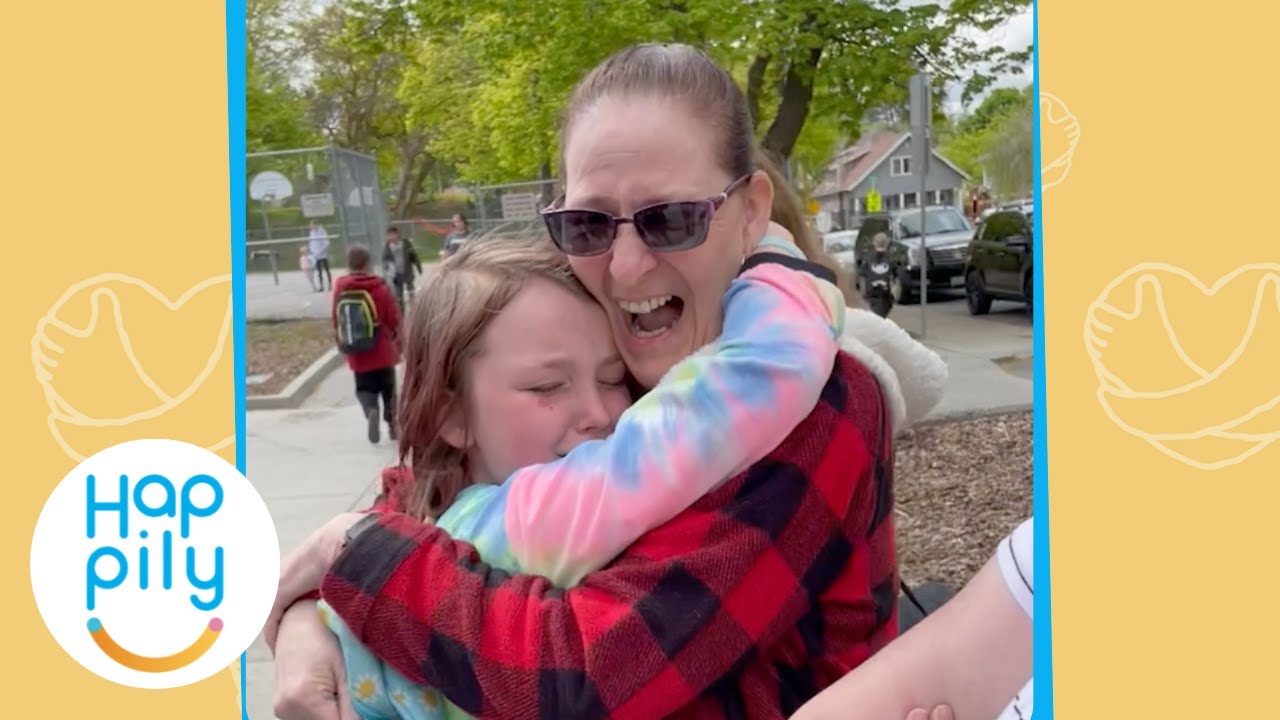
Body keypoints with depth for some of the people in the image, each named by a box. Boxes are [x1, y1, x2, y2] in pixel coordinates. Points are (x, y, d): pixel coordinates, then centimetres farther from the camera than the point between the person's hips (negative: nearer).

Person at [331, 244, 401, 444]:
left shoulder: (340, 290, -5)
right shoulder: (379, 288, -13)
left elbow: (336, 322, 4)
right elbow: (395, 320, -8)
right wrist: (396, 340, 11)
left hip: (357, 355, 1)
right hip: (383, 352, -1)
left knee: (364, 389, 10)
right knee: (388, 389, 15)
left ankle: (371, 411, -19)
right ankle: (393, 424, 22)